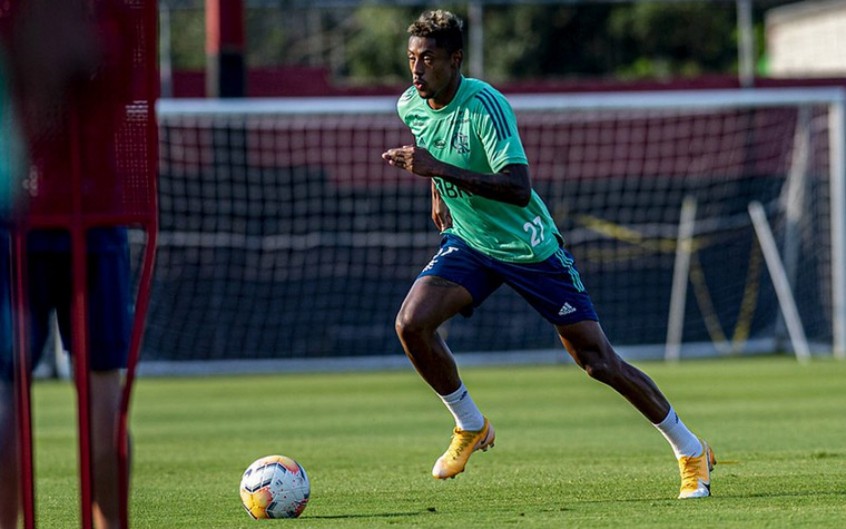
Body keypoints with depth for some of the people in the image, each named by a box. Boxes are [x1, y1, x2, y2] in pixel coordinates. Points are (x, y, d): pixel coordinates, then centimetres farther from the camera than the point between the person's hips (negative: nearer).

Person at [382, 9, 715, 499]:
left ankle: (691, 451, 14)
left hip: (530, 247, -6)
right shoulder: (410, 106, -6)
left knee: (598, 361, -3)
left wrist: (441, 169, -41)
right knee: (412, 322, -19)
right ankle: (471, 426, 4)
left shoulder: (484, 106, -27)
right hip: (468, 243, 6)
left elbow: (518, 189, -37)